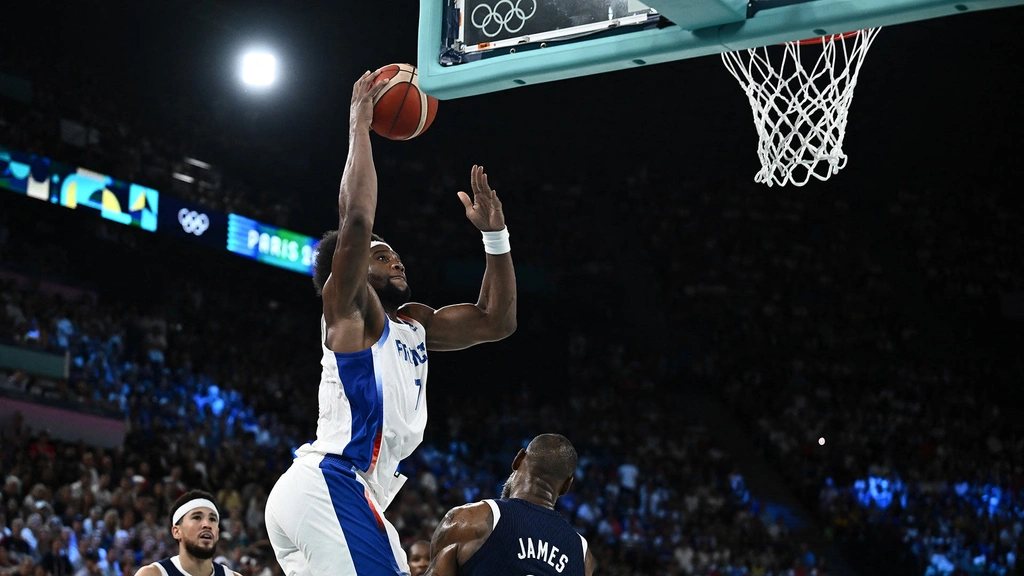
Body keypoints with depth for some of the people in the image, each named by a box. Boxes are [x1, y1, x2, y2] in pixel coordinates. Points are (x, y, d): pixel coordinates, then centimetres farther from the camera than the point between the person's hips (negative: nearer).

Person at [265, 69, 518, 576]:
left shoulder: (413, 324, 24)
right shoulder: (350, 310, 0)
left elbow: (496, 321, 25)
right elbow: (356, 221, -16)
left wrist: (494, 234, 20)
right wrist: (359, 125, -9)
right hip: (331, 484, -10)